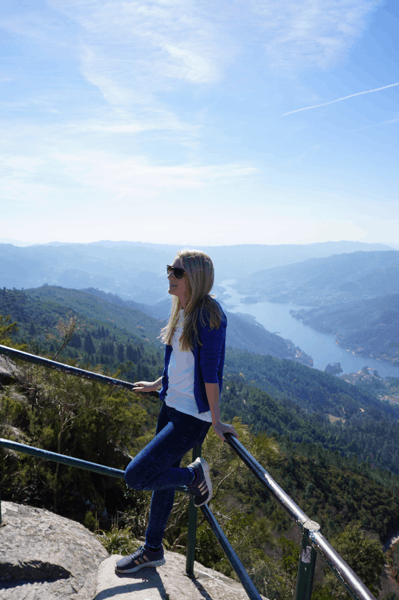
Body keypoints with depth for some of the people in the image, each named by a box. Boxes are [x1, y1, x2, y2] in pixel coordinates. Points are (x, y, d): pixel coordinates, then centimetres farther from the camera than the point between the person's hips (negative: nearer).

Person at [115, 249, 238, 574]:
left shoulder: (209, 314, -20)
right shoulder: (184, 312, 7)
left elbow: (210, 370, -20)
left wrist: (216, 421, -17)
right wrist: (156, 385, 28)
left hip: (192, 416, -9)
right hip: (171, 406, 9)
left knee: (135, 476, -9)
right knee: (162, 478, 19)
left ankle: (194, 474, 14)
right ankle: (153, 550, 39)